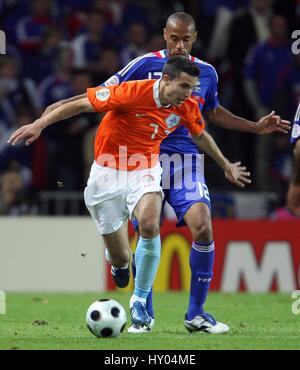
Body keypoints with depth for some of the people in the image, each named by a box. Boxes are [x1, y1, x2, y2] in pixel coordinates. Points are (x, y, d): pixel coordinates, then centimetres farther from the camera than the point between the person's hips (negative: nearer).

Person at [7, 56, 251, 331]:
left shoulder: (187, 107, -6)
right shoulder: (133, 93, -22)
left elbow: (199, 135, 17)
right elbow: (82, 104, -18)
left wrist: (226, 165, 27)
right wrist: (39, 124, -23)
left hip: (145, 174, 3)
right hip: (108, 174, -3)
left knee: (149, 224, -31)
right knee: (120, 260, -2)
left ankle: (139, 301, -15)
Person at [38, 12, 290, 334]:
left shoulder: (207, 73, 9)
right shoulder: (145, 65, -2)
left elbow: (213, 113, 27)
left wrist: (256, 127, 26)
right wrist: (64, 104, -11)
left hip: (187, 162, 2)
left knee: (203, 229, -16)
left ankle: (196, 313, -5)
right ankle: (144, 313, 16)